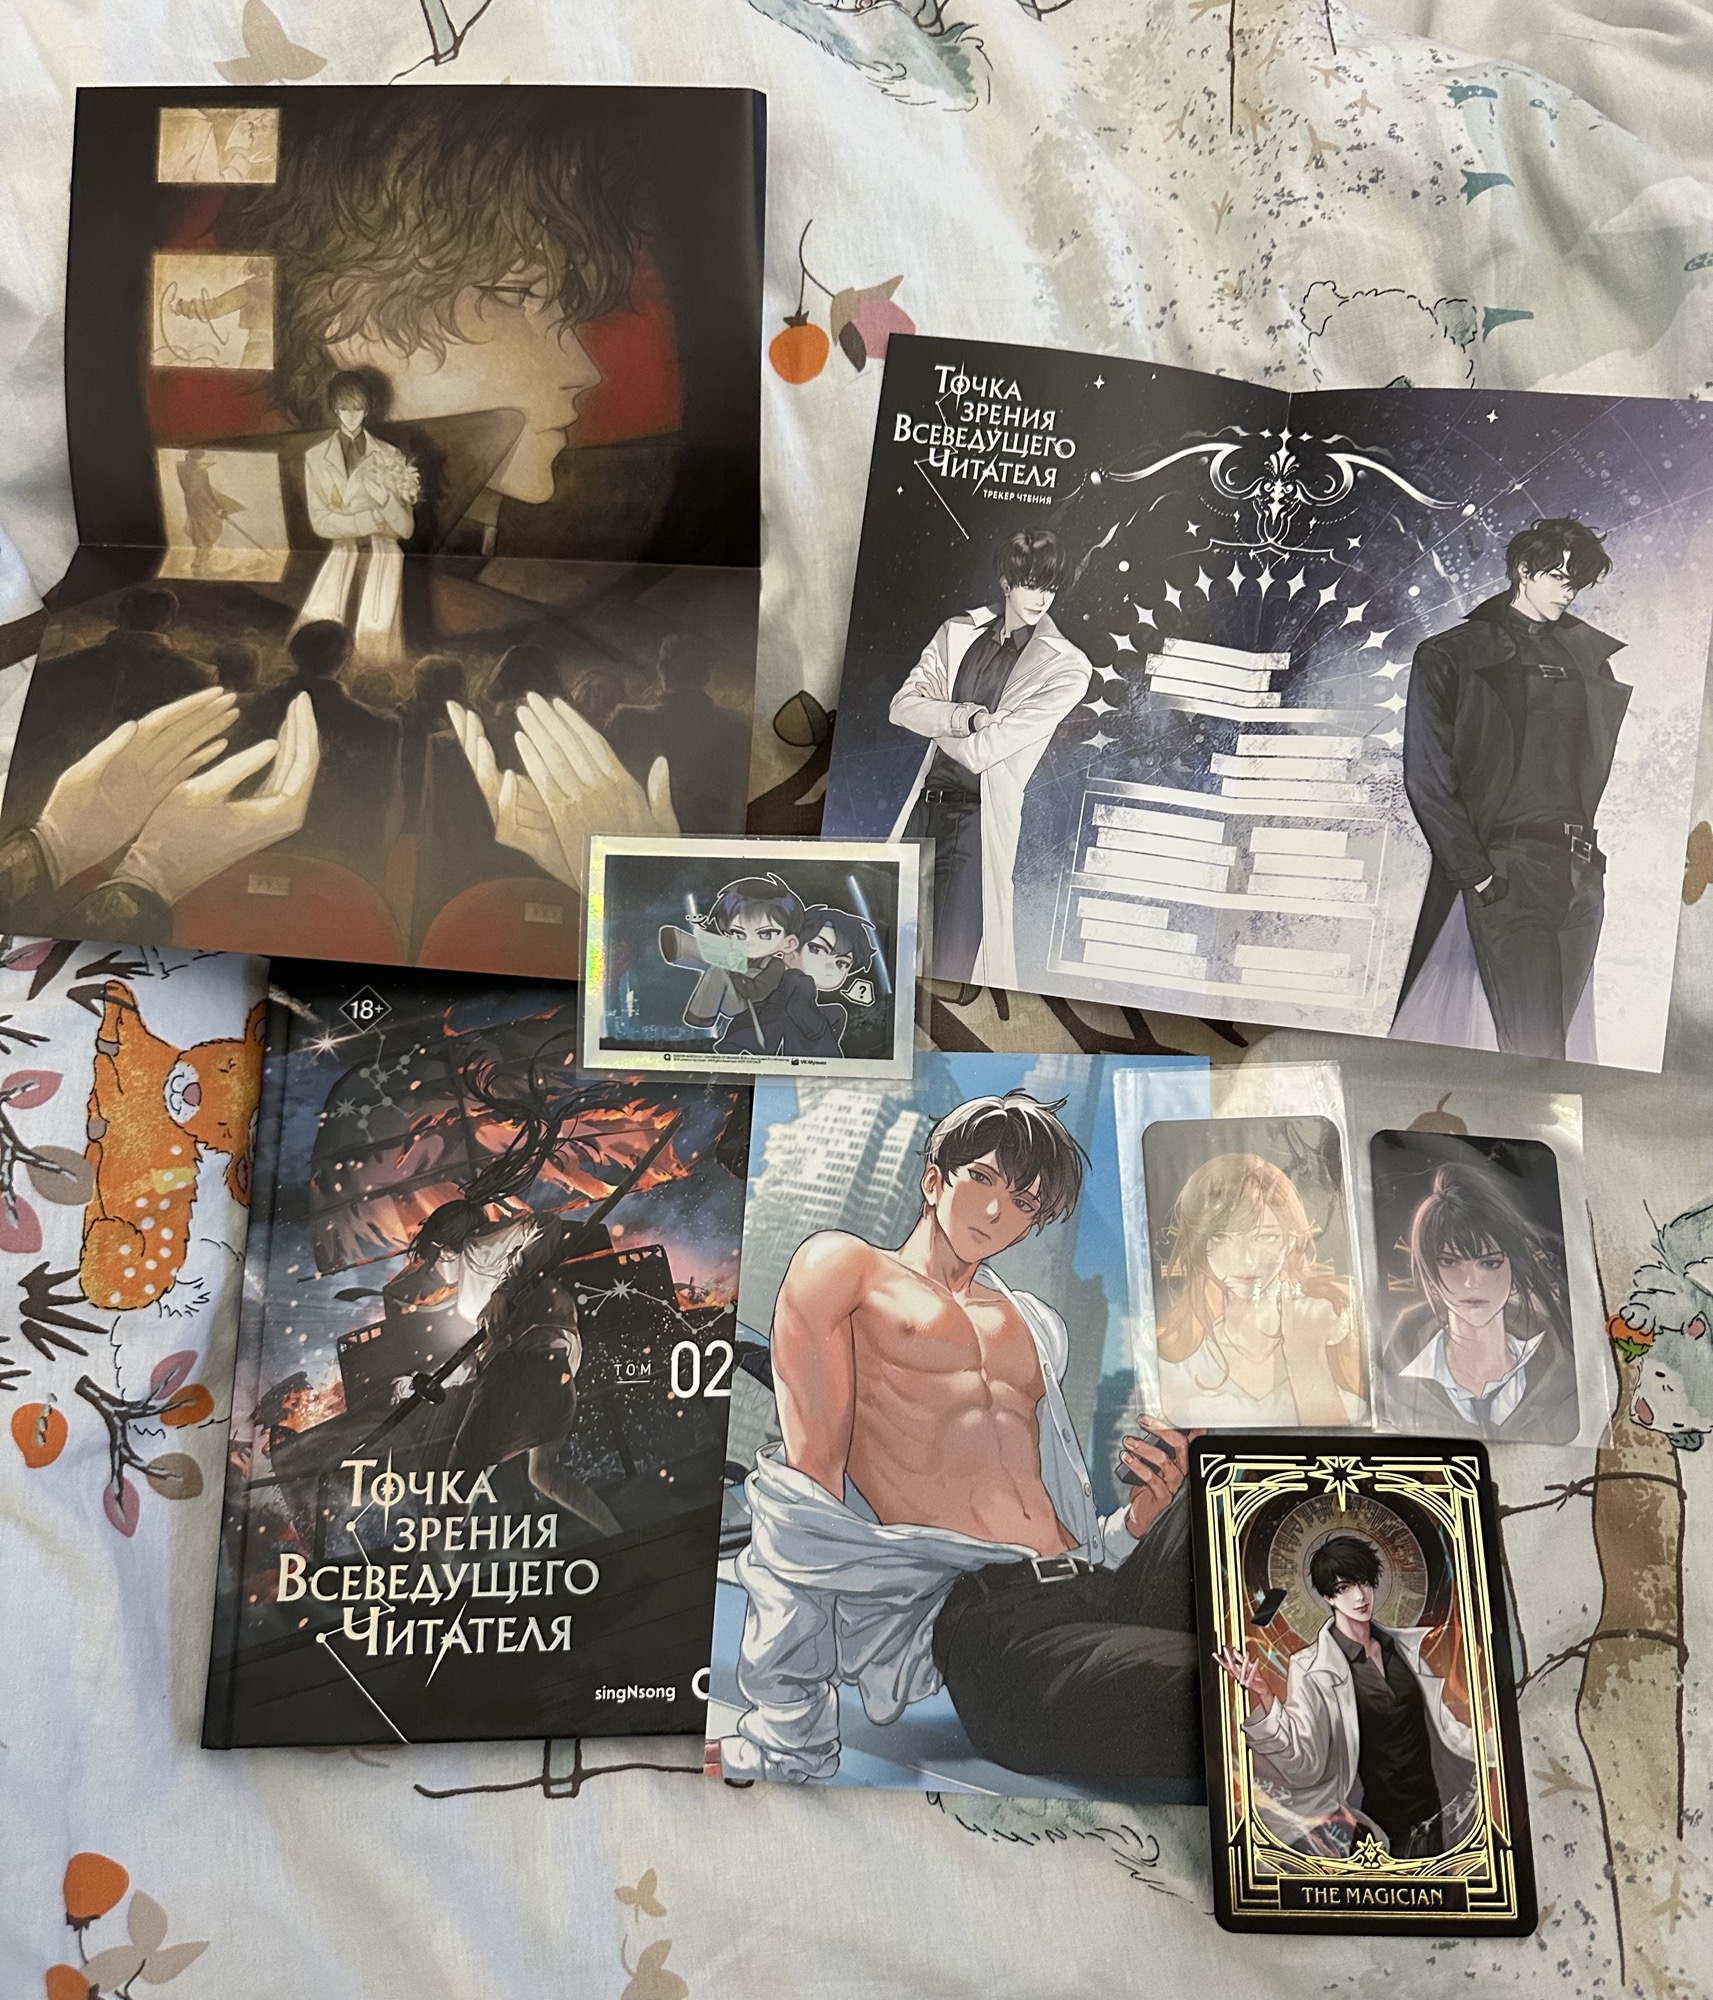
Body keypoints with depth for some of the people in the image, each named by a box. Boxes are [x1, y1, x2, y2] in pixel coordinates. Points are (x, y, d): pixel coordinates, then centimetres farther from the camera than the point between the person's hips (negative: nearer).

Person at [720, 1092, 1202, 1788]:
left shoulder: (1034, 1323, 29)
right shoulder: (843, 1267, 12)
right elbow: (811, 1472, 0)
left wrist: (1149, 1505, 2)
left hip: (1097, 1580, 7)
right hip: (982, 1619, -6)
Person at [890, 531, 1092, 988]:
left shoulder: (1066, 668, -5)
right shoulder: (958, 633, 10)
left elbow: (982, 750, -12)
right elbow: (902, 705, 2)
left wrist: (936, 720, 3)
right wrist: (967, 717, -11)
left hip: (981, 819, -5)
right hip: (925, 808, 5)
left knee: (953, 965, -6)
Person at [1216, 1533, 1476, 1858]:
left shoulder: (1404, 1647, 0)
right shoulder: (1312, 1669, -16)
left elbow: (1441, 1723, 10)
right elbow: (1303, 1763, -22)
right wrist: (1260, 1697, -35)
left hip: (1431, 1817, 5)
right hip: (1378, 1833, -5)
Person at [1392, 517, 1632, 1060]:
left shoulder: (1591, 655, 20)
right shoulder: (1450, 657, 4)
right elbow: (1427, 778, -4)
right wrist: (1473, 870, -11)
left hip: (1579, 875, 5)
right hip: (1500, 871, -5)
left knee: (1562, 1031, 4)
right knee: (1529, 1041, -12)